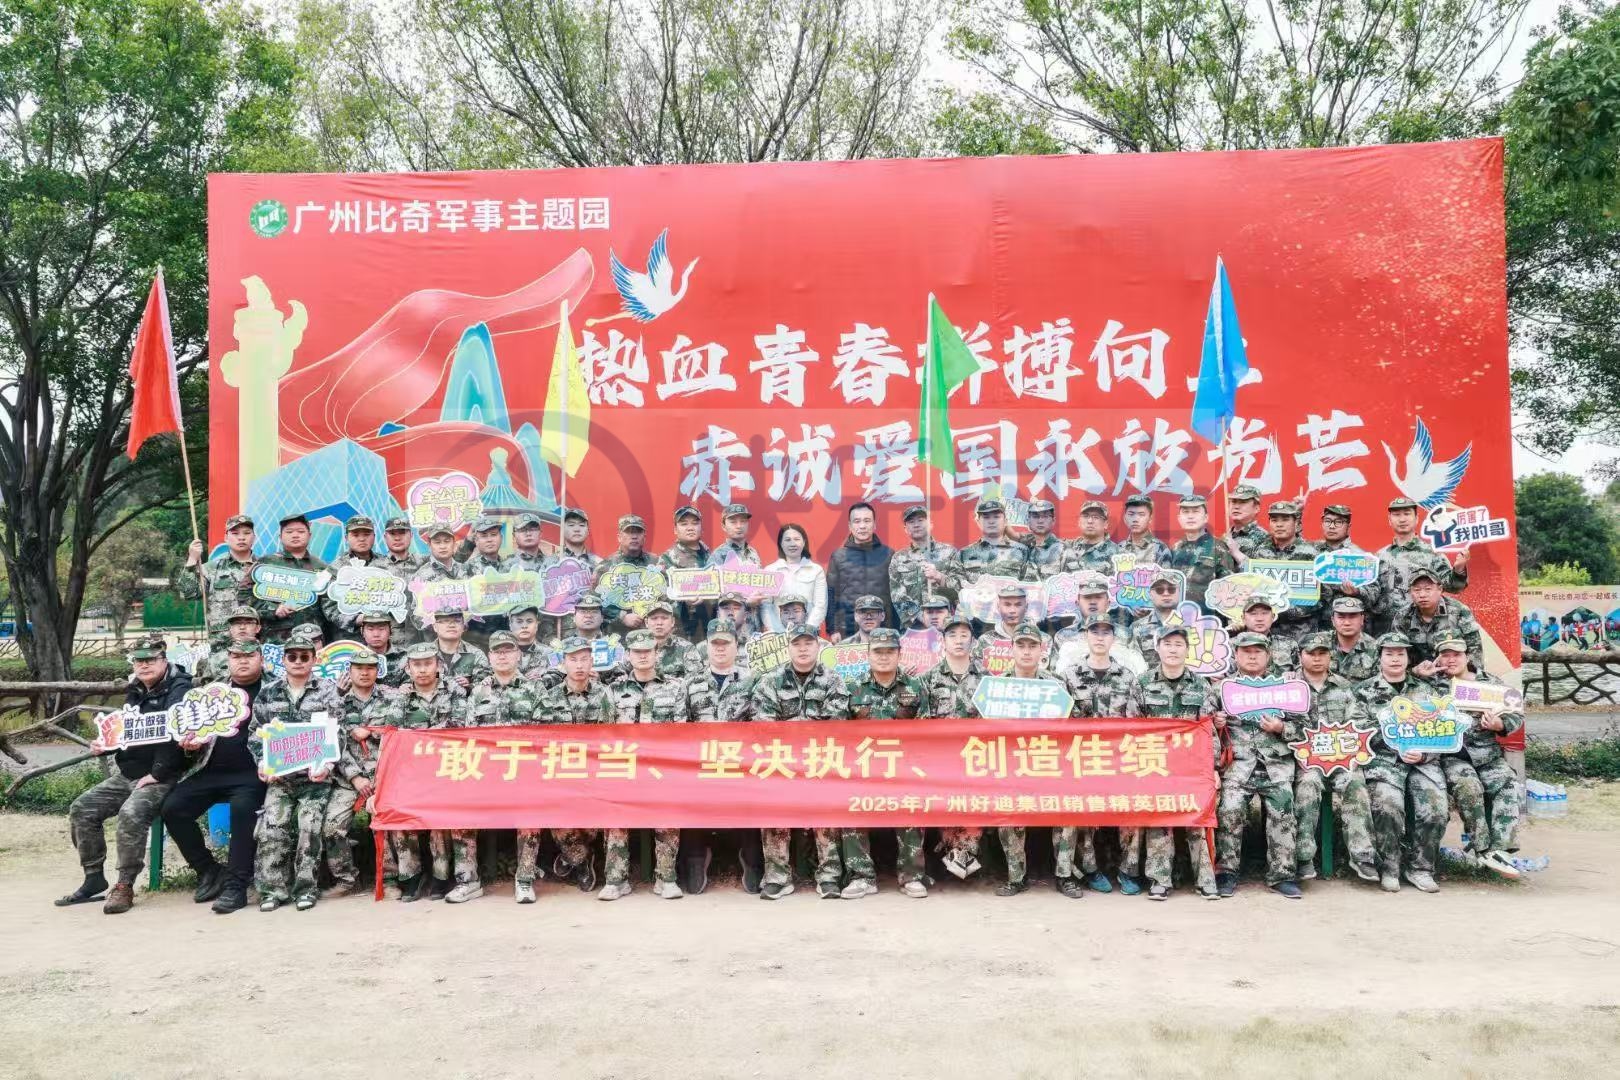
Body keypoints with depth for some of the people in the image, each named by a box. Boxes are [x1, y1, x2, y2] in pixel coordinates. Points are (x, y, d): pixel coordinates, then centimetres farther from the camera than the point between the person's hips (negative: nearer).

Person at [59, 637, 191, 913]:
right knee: (82, 808, -2)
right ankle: (94, 878, 8)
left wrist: (157, 773, -24)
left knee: (131, 813, -32)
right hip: (126, 774, 9)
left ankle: (125, 886, -20)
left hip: (160, 777, -9)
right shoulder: (134, 693, 15)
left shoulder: (178, 689, -12)